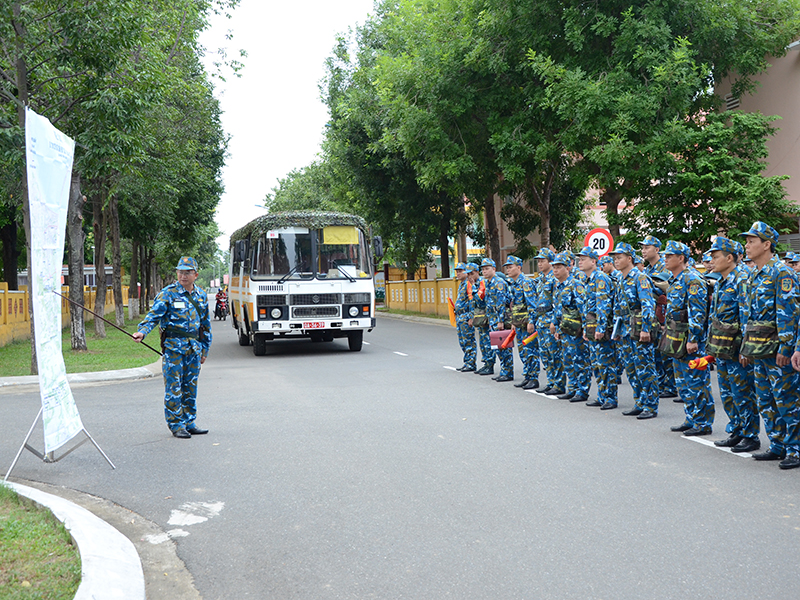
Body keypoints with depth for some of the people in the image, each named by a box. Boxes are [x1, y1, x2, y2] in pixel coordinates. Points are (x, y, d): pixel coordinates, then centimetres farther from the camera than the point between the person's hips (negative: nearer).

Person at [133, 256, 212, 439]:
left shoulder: (201, 295, 11)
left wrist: (204, 349, 17)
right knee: (174, 387, -3)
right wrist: (142, 331, -29)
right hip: (173, 346, -5)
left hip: (194, 347, 5)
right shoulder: (168, 293, -4)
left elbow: (206, 324, 18)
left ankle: (189, 423, 18)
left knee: (190, 387, 9)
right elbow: (154, 315, -12)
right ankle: (176, 425, 5)